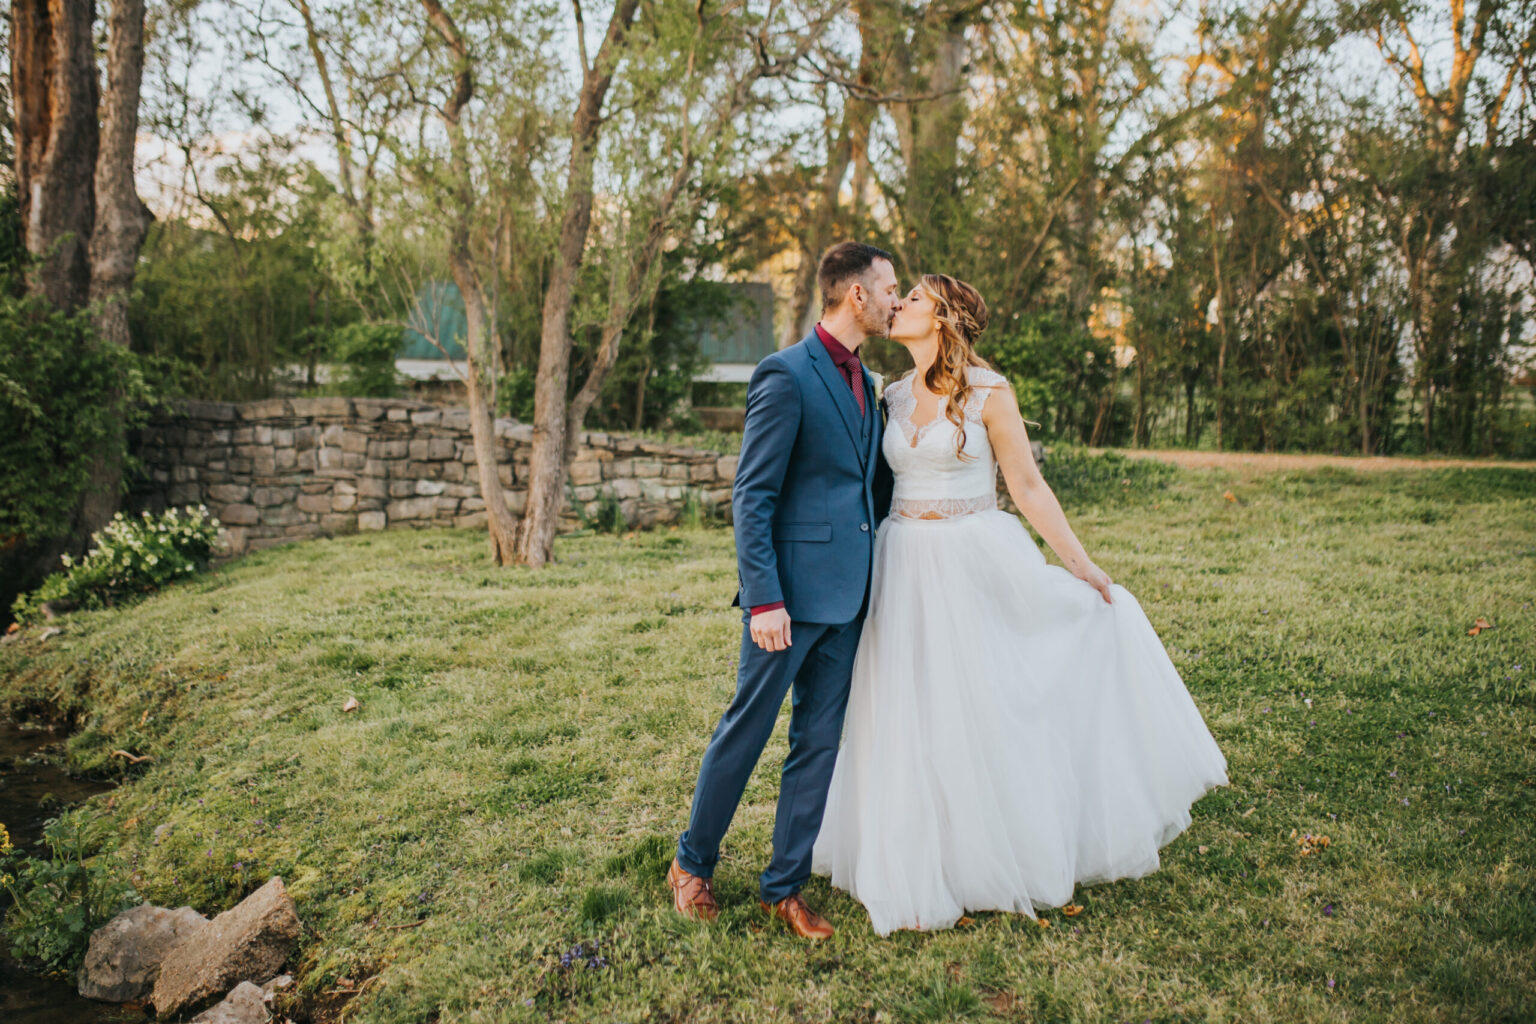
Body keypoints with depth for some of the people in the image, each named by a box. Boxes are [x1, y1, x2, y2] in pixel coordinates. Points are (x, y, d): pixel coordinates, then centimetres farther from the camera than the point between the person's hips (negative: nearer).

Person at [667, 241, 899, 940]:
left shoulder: (864, 382, 15)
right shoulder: (786, 375, -12)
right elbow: (752, 497, -15)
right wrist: (763, 599, -19)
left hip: (846, 594, 8)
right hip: (792, 591, -8)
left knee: (820, 741, 11)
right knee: (747, 729, 5)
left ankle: (784, 886, 24)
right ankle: (693, 864, 26)